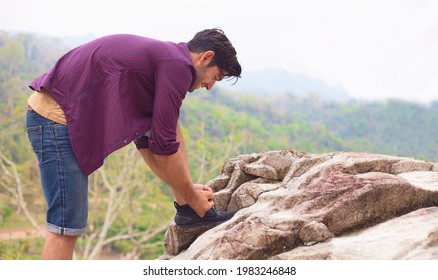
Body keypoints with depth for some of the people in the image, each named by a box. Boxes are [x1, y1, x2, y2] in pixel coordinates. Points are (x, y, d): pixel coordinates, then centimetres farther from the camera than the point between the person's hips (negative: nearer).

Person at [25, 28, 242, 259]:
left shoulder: (161, 56, 18)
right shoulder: (178, 66, -12)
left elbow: (146, 140, 21)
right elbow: (163, 146, -12)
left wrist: (188, 190, 21)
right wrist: (192, 196, 1)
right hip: (58, 118, -10)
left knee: (168, 124, 13)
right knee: (68, 226, -6)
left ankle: (188, 210, 16)